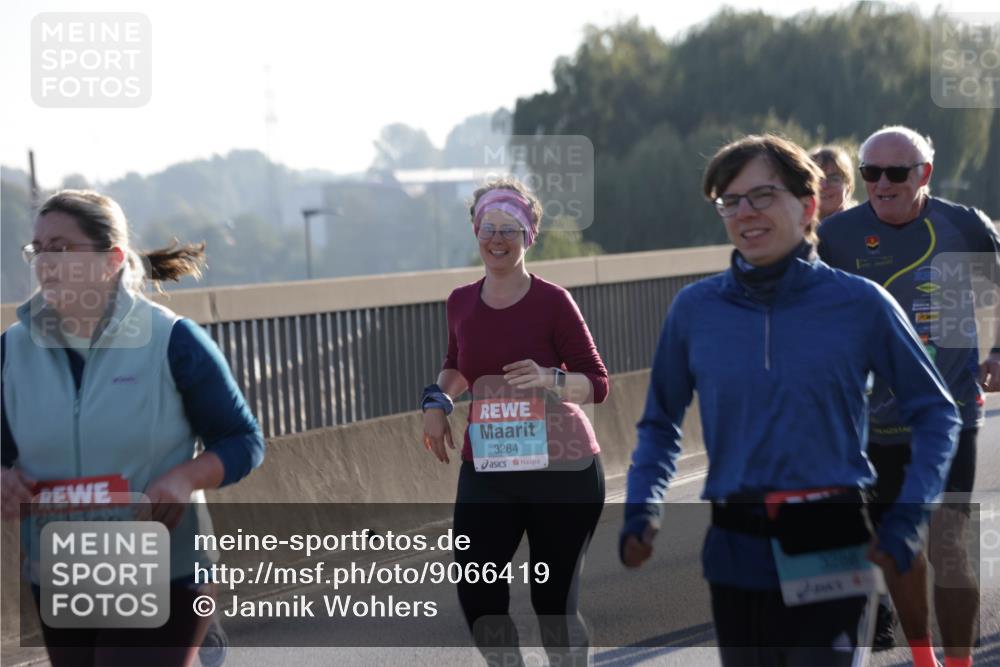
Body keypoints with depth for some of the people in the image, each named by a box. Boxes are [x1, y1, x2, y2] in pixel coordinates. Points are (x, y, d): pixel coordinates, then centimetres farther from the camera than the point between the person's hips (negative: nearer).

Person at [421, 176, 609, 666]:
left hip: (560, 468, -4)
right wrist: (437, 400, 5)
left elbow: (596, 383, -7)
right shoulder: (461, 303, 5)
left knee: (554, 600, 3)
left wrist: (549, 379, -26)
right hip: (486, 469, 4)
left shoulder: (551, 301, -9)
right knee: (477, 594, -6)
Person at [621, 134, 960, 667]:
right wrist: (642, 510, 1)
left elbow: (935, 412, 6)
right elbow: (660, 424, 17)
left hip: (830, 555, -3)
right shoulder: (694, 309, 4)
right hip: (736, 556, 3)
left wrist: (908, 518, -5)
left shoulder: (859, 303, -2)